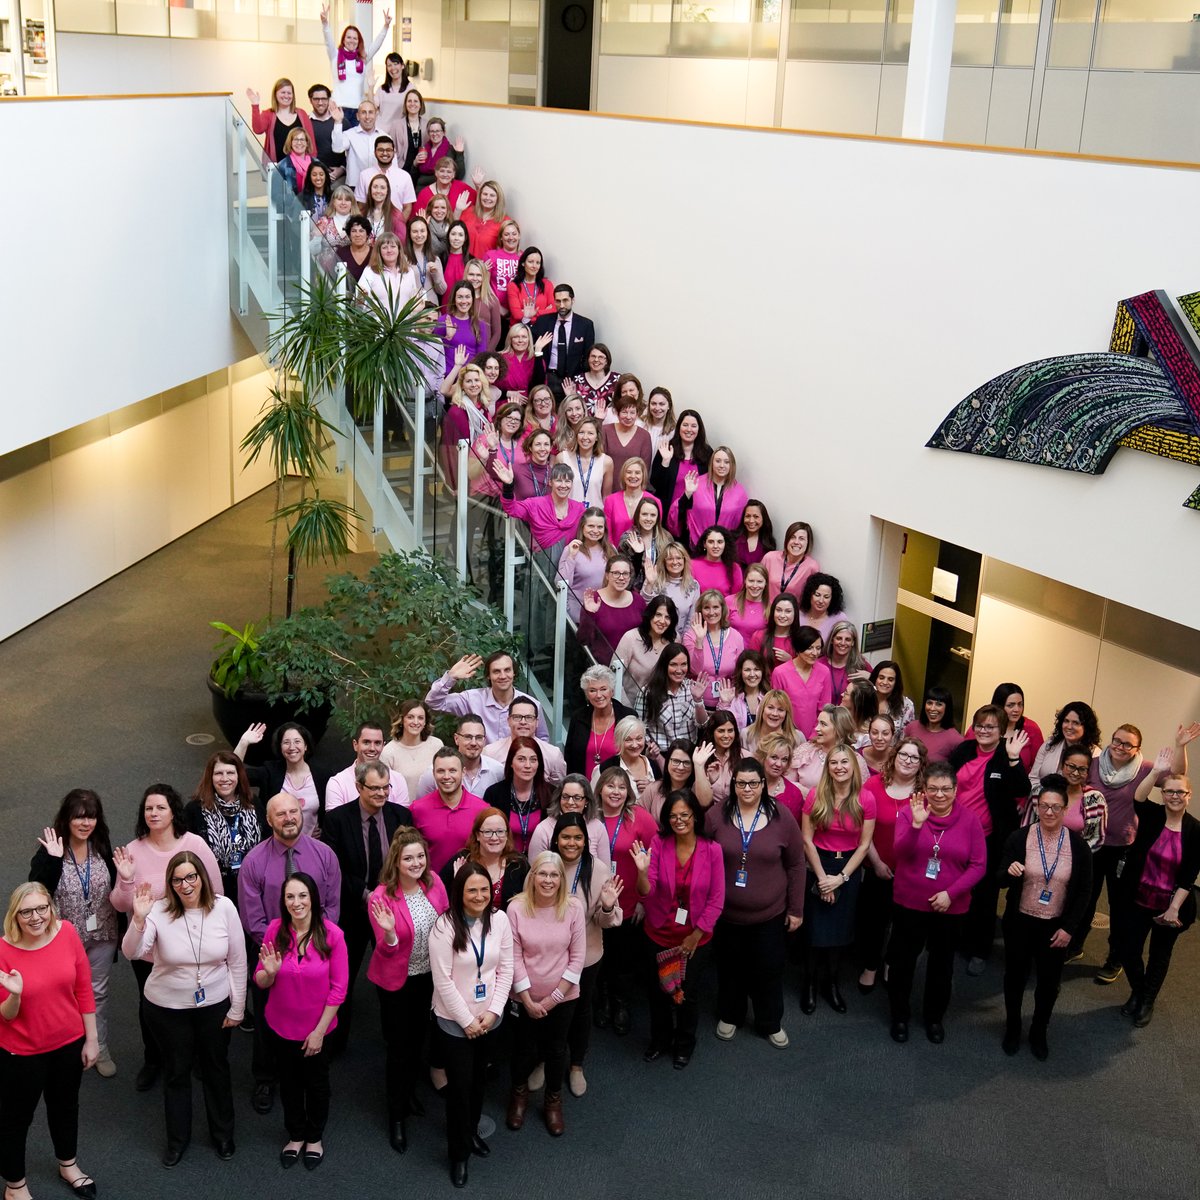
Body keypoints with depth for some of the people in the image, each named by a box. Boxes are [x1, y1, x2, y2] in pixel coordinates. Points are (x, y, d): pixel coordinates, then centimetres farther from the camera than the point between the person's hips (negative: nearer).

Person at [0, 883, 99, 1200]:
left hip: (69, 1043, 4)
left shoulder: (66, 933, -14)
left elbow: (84, 989, -4)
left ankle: (68, 1165, 51)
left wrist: (91, 1039, 0)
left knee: (65, 1105, 25)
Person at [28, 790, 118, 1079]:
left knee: (97, 991, 16)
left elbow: (115, 889, 3)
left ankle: (99, 1048, 31)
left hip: (101, 935, 3)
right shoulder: (50, 850, -18)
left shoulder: (102, 847, -7)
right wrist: (53, 859, -38)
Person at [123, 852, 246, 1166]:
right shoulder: (160, 911, -17)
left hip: (215, 1005, 1)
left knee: (216, 1069, 19)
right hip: (167, 1008, -1)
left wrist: (237, 1008, -3)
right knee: (176, 1072, 17)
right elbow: (131, 952, -27)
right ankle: (177, 1139, 39)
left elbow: (237, 962, -7)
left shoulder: (223, 907, -15)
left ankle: (222, 1134, 42)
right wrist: (139, 919, -44)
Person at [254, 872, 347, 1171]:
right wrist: (269, 972, -29)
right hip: (281, 1026, 2)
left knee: (316, 1084, 20)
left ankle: (315, 1137, 45)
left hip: (317, 1028, -2)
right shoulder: (275, 930, -16)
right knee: (289, 1083, 22)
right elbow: (260, 982, -6)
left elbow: (339, 987, -14)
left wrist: (319, 1031, -12)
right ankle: (296, 1135, 46)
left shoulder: (332, 934, -21)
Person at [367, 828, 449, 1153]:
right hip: (396, 981, -4)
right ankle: (397, 1116, 26)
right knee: (399, 1048, 7)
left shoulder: (434, 883, -12)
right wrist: (389, 934, -43)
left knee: (418, 1038, 23)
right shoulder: (382, 897, -25)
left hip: (429, 976, 5)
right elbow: (386, 951, -22)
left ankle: (409, 1090, 49)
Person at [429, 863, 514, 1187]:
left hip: (489, 1019, 4)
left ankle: (472, 1132, 43)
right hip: (454, 1022, -4)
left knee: (479, 1081, 19)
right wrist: (467, 1020, -13)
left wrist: (493, 1011, -9)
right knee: (459, 1086, 5)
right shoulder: (445, 926, -19)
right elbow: (443, 981, -17)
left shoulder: (499, 919, -7)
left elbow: (505, 969, -1)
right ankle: (459, 1154, 23)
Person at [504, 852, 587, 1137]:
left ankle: (553, 1101, 40)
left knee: (555, 1049, 15)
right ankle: (519, 1094, 45)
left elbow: (577, 958, -10)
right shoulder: (517, 908, -17)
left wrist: (554, 998, -11)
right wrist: (528, 1000, -11)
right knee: (525, 1047, 16)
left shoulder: (573, 908, -15)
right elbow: (514, 957, -12)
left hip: (562, 997, 1)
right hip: (526, 997, 0)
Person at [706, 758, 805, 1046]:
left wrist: (796, 909, 0)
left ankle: (771, 1023, 35)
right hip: (725, 913, 1)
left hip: (769, 915, 0)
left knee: (769, 971, 12)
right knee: (730, 968, 18)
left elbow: (795, 864, -2)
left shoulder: (781, 817, -10)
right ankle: (729, 1016, 41)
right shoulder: (716, 815, -10)